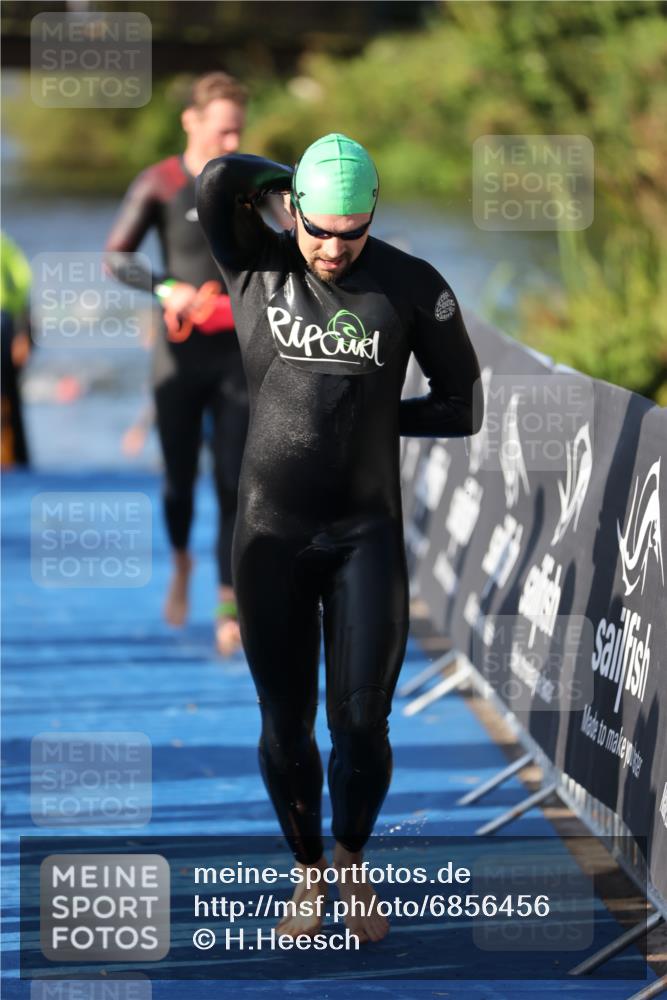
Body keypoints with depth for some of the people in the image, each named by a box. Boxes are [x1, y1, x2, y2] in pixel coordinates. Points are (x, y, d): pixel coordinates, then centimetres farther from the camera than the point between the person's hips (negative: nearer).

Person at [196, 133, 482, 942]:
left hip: (368, 533, -1)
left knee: (362, 721, -2)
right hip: (272, 535, 1)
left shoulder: (413, 287, -6)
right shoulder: (254, 267, -4)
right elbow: (218, 180, -23)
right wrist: (297, 181, -7)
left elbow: (462, 410, -1)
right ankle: (308, 871, 30)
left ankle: (353, 860, 26)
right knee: (284, 722, 7)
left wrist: (369, 413, -4)